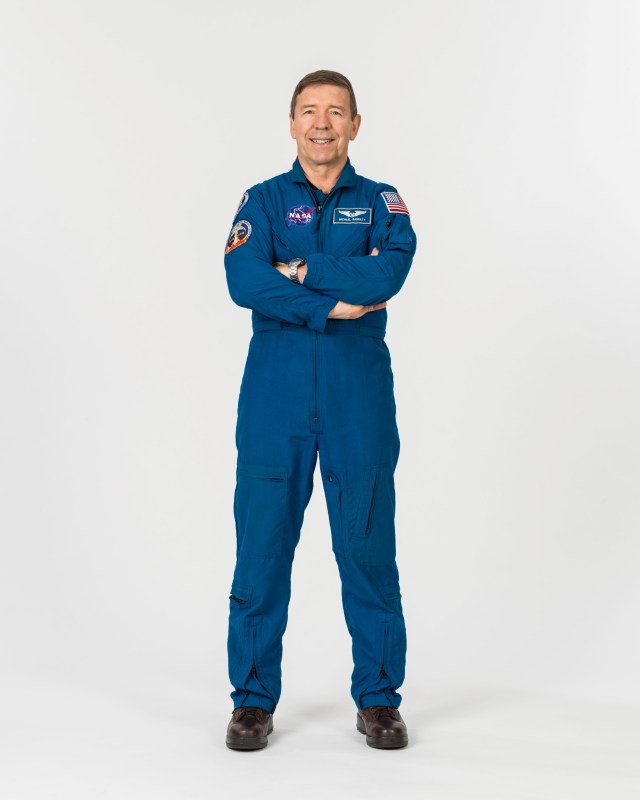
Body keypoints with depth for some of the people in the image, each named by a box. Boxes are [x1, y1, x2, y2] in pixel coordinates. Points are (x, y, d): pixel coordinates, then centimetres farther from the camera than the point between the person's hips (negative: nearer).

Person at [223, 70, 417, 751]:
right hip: (275, 390, 0)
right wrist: (330, 306, -14)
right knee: (262, 543, 1)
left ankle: (377, 698, 15)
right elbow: (242, 280, -9)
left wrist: (302, 272, -9)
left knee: (367, 543, 3)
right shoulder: (262, 201, 10)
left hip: (359, 391, 0)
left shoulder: (380, 203, 11)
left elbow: (389, 270, -11)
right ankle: (253, 698, 14)